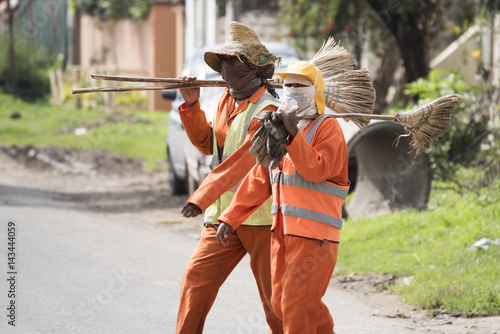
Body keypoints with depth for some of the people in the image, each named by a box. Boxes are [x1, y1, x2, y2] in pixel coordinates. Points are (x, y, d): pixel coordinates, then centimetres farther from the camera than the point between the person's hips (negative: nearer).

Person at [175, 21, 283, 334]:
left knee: (274, 296, -2)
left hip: (260, 217, -7)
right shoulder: (227, 100, 13)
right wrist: (192, 106, 5)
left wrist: (202, 198, -28)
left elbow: (243, 160, -23)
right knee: (195, 280, -1)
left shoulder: (267, 111, -15)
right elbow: (208, 144, 19)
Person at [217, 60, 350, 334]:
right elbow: (258, 180, 18)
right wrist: (230, 218, 12)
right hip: (283, 230, 8)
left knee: (297, 304, -11)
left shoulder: (327, 128, -4)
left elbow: (317, 170, -20)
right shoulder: (278, 127, 18)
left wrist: (294, 134, -23)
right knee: (281, 302, 11)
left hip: (314, 234, -8)